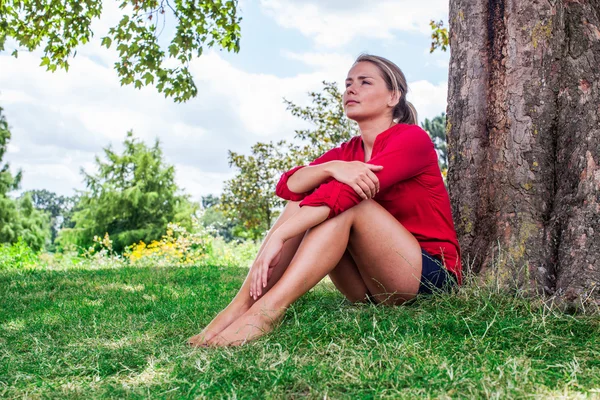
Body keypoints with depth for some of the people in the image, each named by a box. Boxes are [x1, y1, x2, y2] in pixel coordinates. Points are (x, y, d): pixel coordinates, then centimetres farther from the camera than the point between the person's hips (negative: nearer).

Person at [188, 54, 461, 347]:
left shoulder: (413, 138, -10)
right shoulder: (345, 154, 10)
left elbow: (346, 191, -25)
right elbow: (288, 186, -9)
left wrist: (279, 236, -33)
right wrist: (331, 167, -30)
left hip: (430, 276, -6)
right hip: (373, 288, 6)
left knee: (345, 201, -26)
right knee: (304, 198, -11)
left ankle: (266, 311, -38)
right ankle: (239, 306, -23)